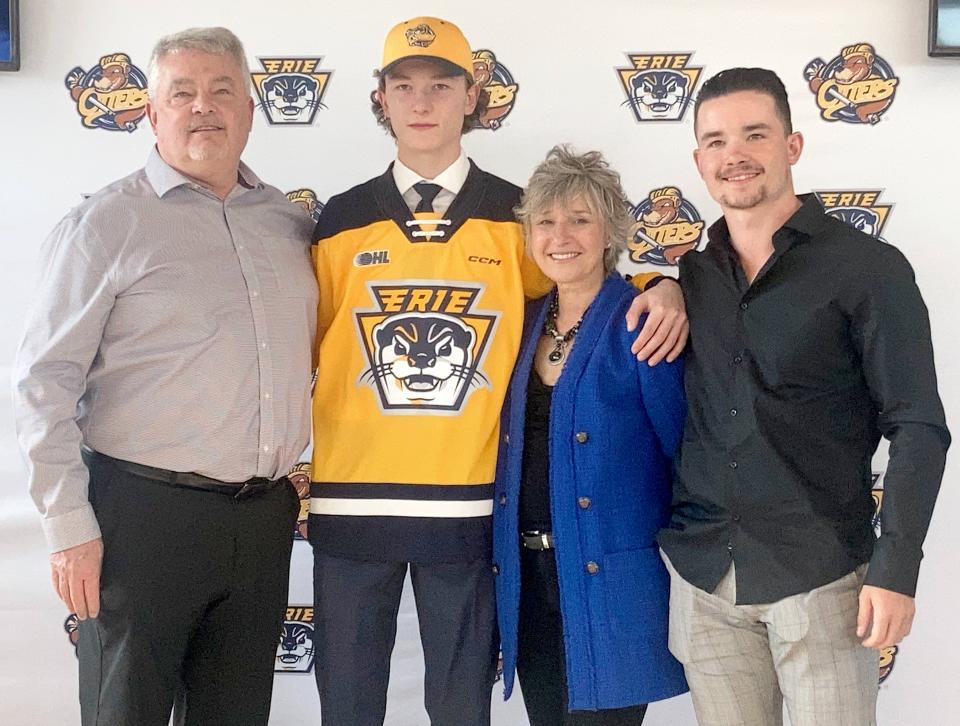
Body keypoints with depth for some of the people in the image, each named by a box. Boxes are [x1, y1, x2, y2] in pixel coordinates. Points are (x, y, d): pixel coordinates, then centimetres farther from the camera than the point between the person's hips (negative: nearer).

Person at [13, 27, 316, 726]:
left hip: (265, 517, 5)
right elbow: (47, 382, -7)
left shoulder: (291, 222, 10)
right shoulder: (107, 222, -4)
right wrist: (69, 526, -11)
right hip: (144, 513, -4)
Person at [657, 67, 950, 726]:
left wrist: (896, 569, -13)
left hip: (820, 573, -4)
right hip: (700, 573, 4)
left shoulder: (869, 269, -6)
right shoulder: (691, 275, 8)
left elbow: (917, 427, -7)